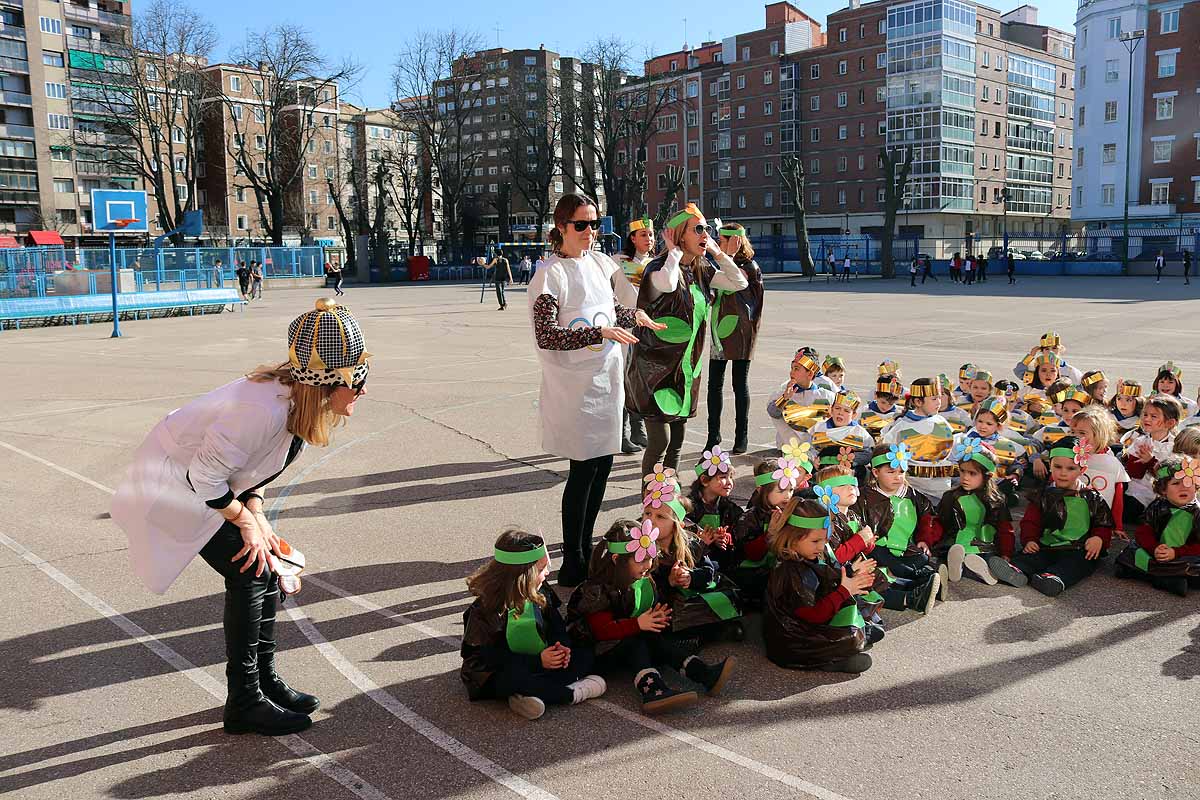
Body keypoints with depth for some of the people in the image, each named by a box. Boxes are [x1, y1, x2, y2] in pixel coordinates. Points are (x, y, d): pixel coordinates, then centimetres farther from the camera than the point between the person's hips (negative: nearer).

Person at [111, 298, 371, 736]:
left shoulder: (299, 400, -8)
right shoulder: (265, 409, -37)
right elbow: (206, 476, -28)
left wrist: (257, 517, -1)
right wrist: (246, 521, -15)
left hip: (208, 480, 9)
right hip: (176, 483, -9)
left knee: (271, 565, 6)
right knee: (250, 575, -12)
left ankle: (265, 680, 20)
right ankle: (244, 704, 1)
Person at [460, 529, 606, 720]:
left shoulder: (541, 594, -1)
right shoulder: (486, 610, -22)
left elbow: (556, 625, 9)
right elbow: (482, 659, -23)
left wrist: (562, 647, -16)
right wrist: (538, 661, -28)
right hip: (494, 676, -7)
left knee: (584, 656, -10)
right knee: (515, 678, -41)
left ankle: (533, 695, -27)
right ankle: (572, 693, -23)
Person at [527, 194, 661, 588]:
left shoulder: (601, 263, 10)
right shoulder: (551, 273, -13)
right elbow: (546, 337, -20)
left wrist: (633, 314, 6)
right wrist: (600, 333, -25)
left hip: (607, 378, 7)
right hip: (574, 384, -7)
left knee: (602, 464, 12)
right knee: (584, 468, -4)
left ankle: (586, 546, 29)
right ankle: (572, 563, 8)